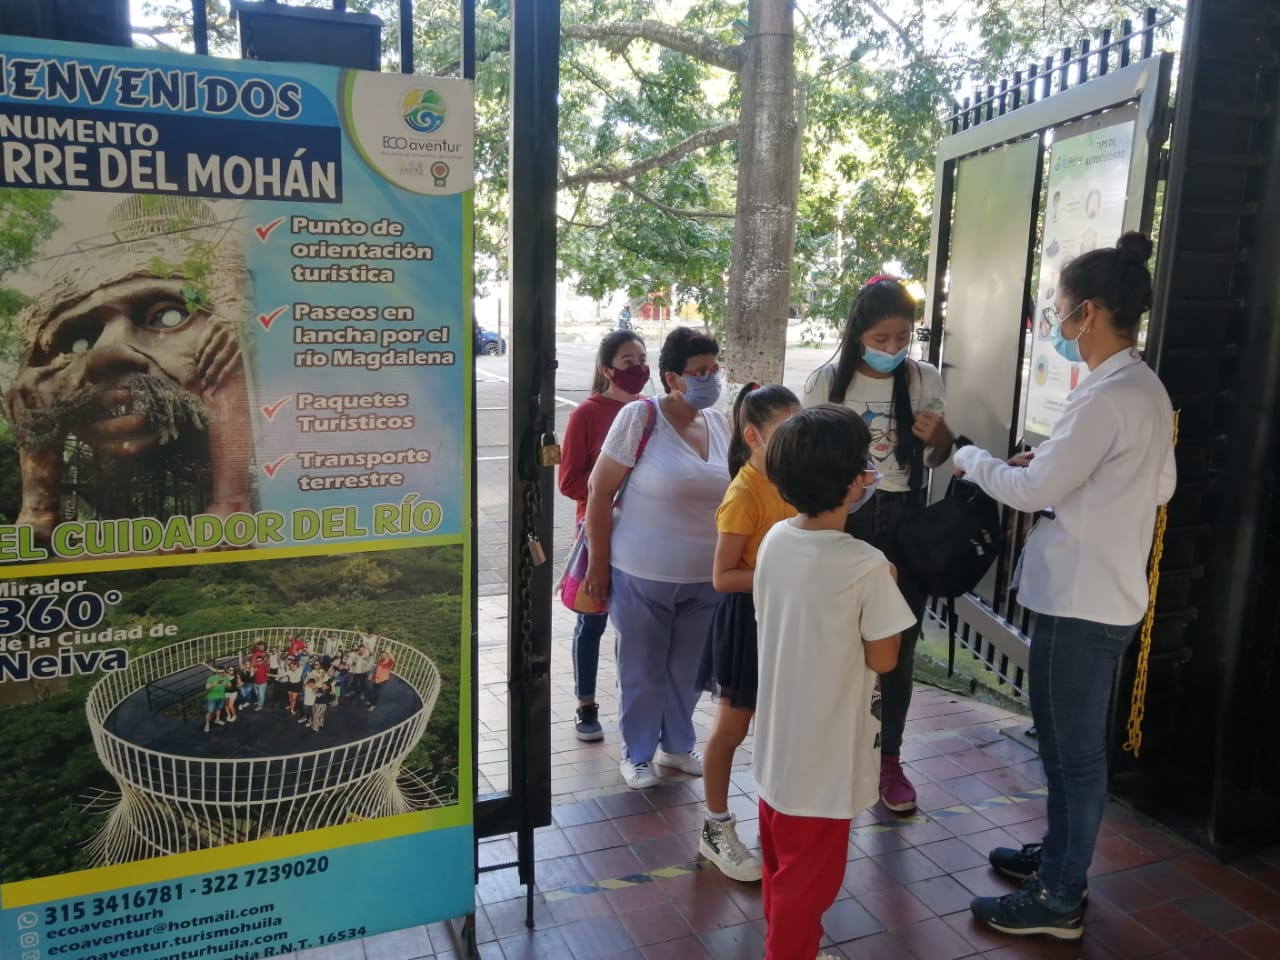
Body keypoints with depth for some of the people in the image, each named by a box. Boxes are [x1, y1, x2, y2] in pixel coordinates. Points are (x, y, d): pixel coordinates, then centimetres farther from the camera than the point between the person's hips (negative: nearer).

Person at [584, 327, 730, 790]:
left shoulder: (718, 422, 3)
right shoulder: (639, 417, -14)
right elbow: (599, 490, -11)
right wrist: (598, 562, -9)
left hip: (705, 577, 5)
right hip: (643, 577, -5)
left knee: (687, 669, 18)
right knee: (642, 672, 11)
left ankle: (677, 744, 41)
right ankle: (637, 754, 33)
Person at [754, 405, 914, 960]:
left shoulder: (775, 540, -6)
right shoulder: (866, 564, -25)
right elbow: (882, 659, -16)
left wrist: (837, 501, 11)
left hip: (777, 740, 7)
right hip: (826, 750, -7)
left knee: (782, 859, 26)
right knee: (810, 872, 13)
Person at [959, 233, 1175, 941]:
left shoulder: (1106, 399, -22)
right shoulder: (1146, 388, 9)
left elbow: (1033, 491, -19)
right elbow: (1160, 485, 16)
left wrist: (972, 458, -1)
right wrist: (1052, 462, 9)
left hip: (1081, 601, -10)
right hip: (1110, 591, 10)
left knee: (1073, 749, 3)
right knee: (1070, 740, 22)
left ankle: (1058, 900, 18)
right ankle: (1060, 852, 39)